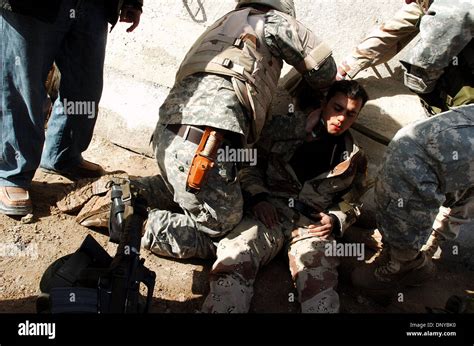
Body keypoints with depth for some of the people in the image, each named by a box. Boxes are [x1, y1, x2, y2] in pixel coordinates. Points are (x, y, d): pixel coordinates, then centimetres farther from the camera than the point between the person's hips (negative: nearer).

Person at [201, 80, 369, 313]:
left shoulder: (354, 159, 19)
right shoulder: (284, 126, 13)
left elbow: (351, 205, 25)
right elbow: (251, 164, 13)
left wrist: (335, 221, 3)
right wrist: (257, 197, -5)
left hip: (314, 224, 1)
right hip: (270, 213, -1)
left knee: (320, 285, -32)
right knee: (232, 261, -32)